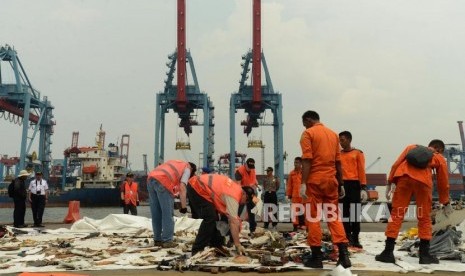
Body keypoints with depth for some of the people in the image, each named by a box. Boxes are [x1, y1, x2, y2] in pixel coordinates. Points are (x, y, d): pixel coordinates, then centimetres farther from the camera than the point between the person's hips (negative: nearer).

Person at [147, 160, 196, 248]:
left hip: (151, 179, 7)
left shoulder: (175, 163, 35)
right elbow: (182, 187, 0)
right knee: (167, 214, 0)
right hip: (162, 182, -7)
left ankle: (157, 240, 18)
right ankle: (167, 241, -1)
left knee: (156, 213, 13)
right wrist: (183, 206, 0)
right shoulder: (187, 168, 14)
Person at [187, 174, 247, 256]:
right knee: (210, 218, -16)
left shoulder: (237, 188, 7)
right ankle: (197, 250, -11)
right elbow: (233, 222, -23)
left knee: (213, 218, 12)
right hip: (196, 188, -10)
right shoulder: (233, 197, -19)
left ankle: (216, 246, 19)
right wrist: (238, 245, -22)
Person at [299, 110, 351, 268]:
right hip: (331, 180, 5)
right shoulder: (333, 134, 15)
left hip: (315, 180, -5)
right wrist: (341, 184, 17)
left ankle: (317, 257, 1)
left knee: (313, 218, 0)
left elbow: (307, 160, -12)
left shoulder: (308, 133, -2)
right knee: (334, 216, 8)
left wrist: (303, 183, -15)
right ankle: (344, 254, -2)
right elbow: (338, 161, 14)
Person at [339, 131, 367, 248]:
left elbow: (361, 171, 0)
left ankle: (355, 238, 4)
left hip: (354, 184, -3)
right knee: (344, 212, 5)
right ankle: (348, 237, 13)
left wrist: (363, 188, -8)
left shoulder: (358, 153, 4)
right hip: (342, 185, 3)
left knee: (355, 212, -2)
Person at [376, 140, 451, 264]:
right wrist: (446, 203, 40)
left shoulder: (412, 147, 31)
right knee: (424, 218, 13)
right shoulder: (440, 158, 27)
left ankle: (388, 252, 3)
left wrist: (389, 183, 18)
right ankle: (424, 255, 15)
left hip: (404, 177, 1)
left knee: (396, 214, 4)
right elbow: (443, 183, 29)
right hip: (423, 181, -1)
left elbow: (396, 164, 19)